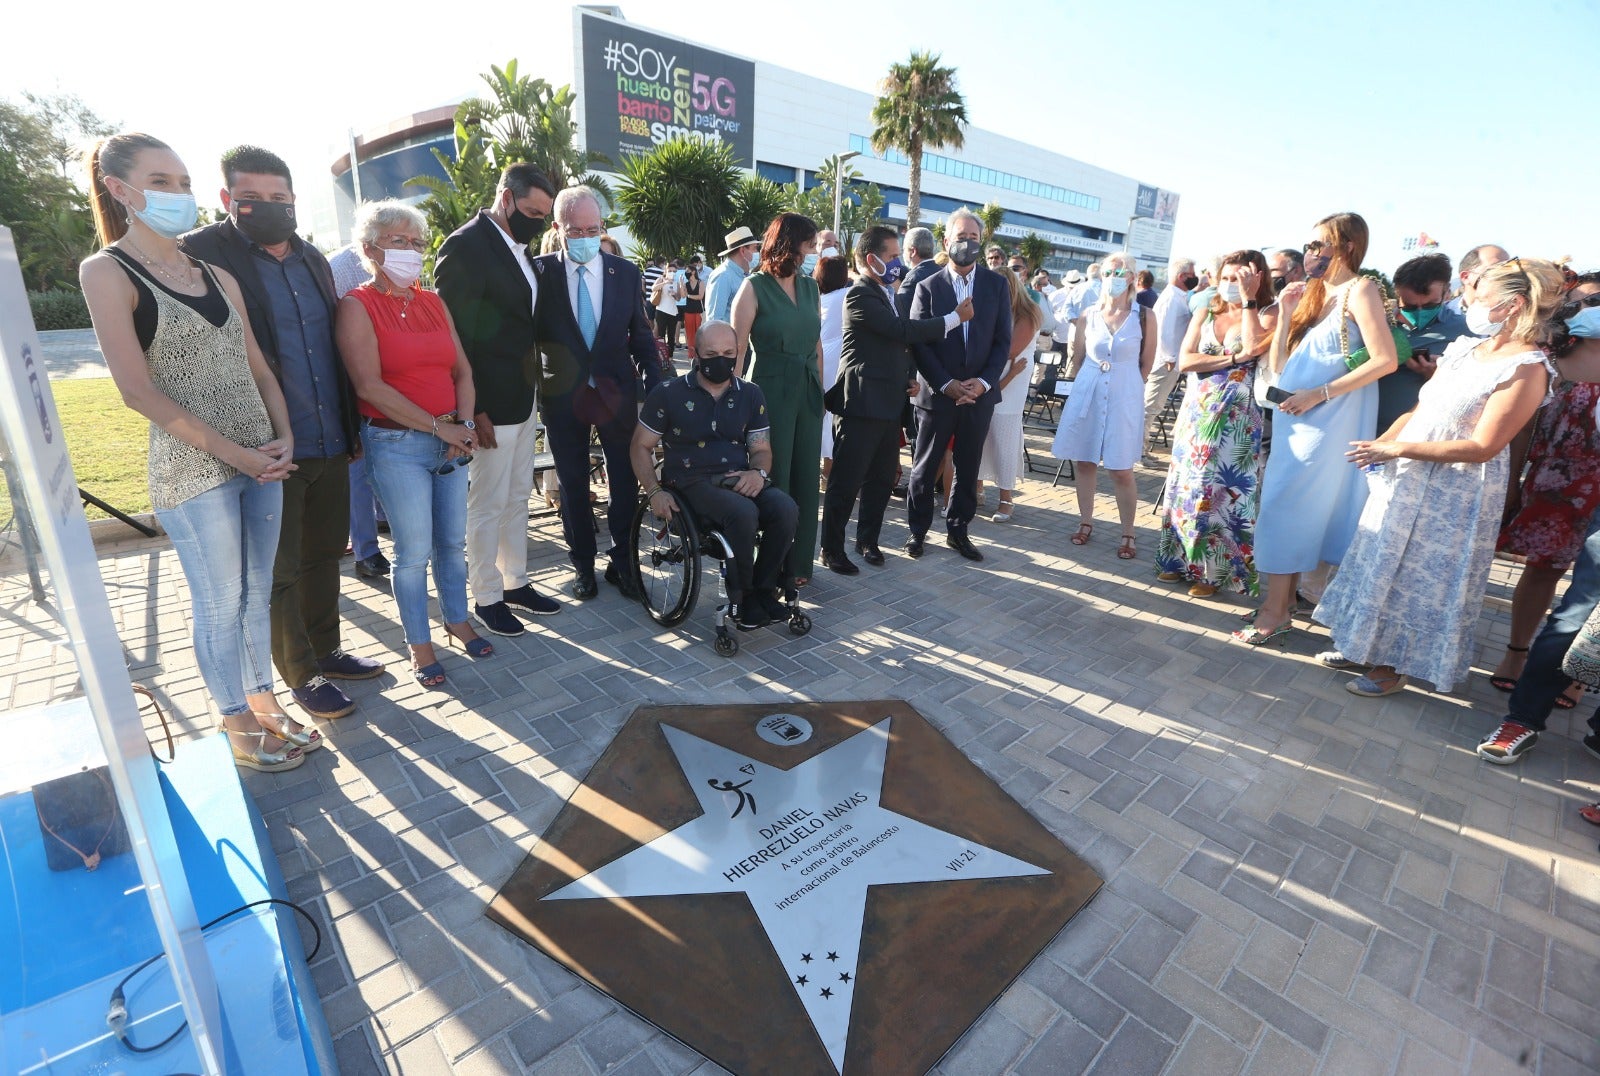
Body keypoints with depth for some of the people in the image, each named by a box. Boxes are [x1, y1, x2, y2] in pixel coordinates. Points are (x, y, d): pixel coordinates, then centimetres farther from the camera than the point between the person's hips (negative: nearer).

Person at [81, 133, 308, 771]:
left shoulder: (218, 276, 12)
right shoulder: (107, 272, -6)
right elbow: (139, 391, -12)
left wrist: (283, 437, -4)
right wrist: (234, 454, -15)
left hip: (262, 461, 6)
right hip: (192, 470, -5)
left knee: (257, 592, 14)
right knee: (221, 604, 5)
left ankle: (264, 703, 30)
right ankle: (239, 726, 22)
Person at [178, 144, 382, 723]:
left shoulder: (313, 258, 13)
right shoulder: (202, 254, -7)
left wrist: (351, 424, 12)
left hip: (331, 443, 6)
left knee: (324, 554, 17)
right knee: (280, 569, 7)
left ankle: (326, 649, 33)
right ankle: (302, 674, 21)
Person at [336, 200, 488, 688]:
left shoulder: (434, 302, 11)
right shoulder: (357, 306, -5)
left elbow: (462, 370, 8)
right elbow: (370, 386, -14)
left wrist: (465, 423, -8)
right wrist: (438, 427, -16)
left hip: (452, 441, 5)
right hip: (397, 446, -5)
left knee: (453, 541, 12)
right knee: (414, 551, 2)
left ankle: (457, 619, 33)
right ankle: (419, 644, 19)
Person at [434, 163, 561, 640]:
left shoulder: (519, 247, 12)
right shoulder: (465, 245, -13)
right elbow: (455, 333, -16)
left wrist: (533, 382, 11)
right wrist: (474, 408, -19)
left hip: (524, 397, 9)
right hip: (491, 403, -8)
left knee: (517, 498, 16)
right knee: (487, 505, 3)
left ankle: (515, 582, 30)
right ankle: (486, 597, 18)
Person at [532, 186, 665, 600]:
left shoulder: (625, 272, 1)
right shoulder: (539, 272, -3)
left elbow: (641, 336, 5)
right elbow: (526, 334, 0)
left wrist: (655, 389, -1)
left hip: (616, 393, 1)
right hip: (562, 397, -1)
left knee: (625, 481, 7)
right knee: (573, 486, 9)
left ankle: (622, 562, 23)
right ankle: (583, 565, 25)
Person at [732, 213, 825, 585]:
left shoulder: (810, 287, 12)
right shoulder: (755, 286, -4)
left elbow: (816, 344, 15)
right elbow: (736, 348, -7)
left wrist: (820, 389, 10)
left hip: (808, 393, 6)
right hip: (771, 392, -5)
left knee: (806, 479, 8)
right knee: (774, 481, 1)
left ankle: (799, 563, 20)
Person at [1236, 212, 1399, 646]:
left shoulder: (1359, 290, -7)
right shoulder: (1313, 294, 15)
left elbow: (1386, 360, -17)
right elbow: (1279, 367, 10)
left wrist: (1320, 394, -20)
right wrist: (1285, 314, 3)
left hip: (1330, 421, -8)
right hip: (1297, 418, 8)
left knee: (1287, 509, -8)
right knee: (1294, 511, 9)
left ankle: (1275, 610, -1)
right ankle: (1284, 599, 16)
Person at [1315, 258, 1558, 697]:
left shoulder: (1526, 369, -17)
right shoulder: (1464, 349, 6)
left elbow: (1482, 447, -22)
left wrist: (1397, 449, -23)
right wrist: (1379, 444, -7)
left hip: (1453, 495, -7)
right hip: (1406, 479, 7)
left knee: (1418, 577, 5)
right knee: (1382, 562, 16)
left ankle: (1393, 667, 22)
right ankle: (1364, 645, 31)